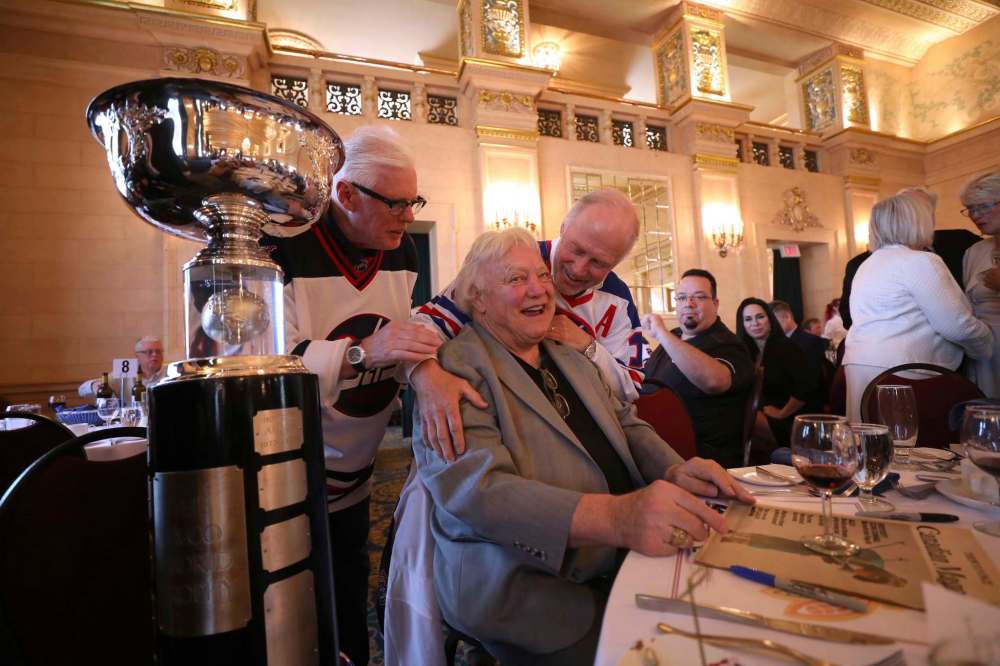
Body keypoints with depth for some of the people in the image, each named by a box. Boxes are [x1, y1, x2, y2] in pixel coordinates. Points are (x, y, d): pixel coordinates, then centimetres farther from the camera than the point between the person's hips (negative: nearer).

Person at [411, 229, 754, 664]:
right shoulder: (457, 367, -14)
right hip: (526, 594, -6)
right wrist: (615, 517, -37)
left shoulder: (571, 357, 13)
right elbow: (475, 488, -26)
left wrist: (674, 471, -10)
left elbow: (626, 425, 11)